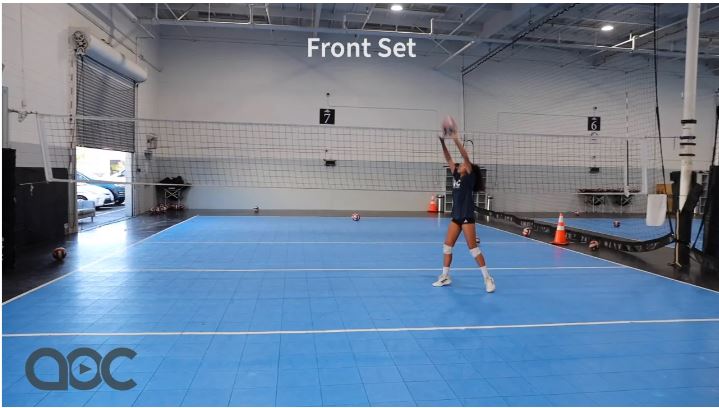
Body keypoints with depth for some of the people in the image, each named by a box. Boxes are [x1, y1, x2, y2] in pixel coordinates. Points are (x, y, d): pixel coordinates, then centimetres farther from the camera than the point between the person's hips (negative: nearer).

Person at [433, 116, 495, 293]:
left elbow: (466, 157, -16)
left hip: (467, 217, -8)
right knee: (447, 245, 7)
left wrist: (456, 139, -20)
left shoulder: (469, 176, -5)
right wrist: (442, 141, 1)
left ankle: (488, 278, 2)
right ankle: (445, 276, 17)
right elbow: (448, 158, 10)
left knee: (473, 248, -7)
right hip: (456, 216, 8)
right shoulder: (456, 175, 12)